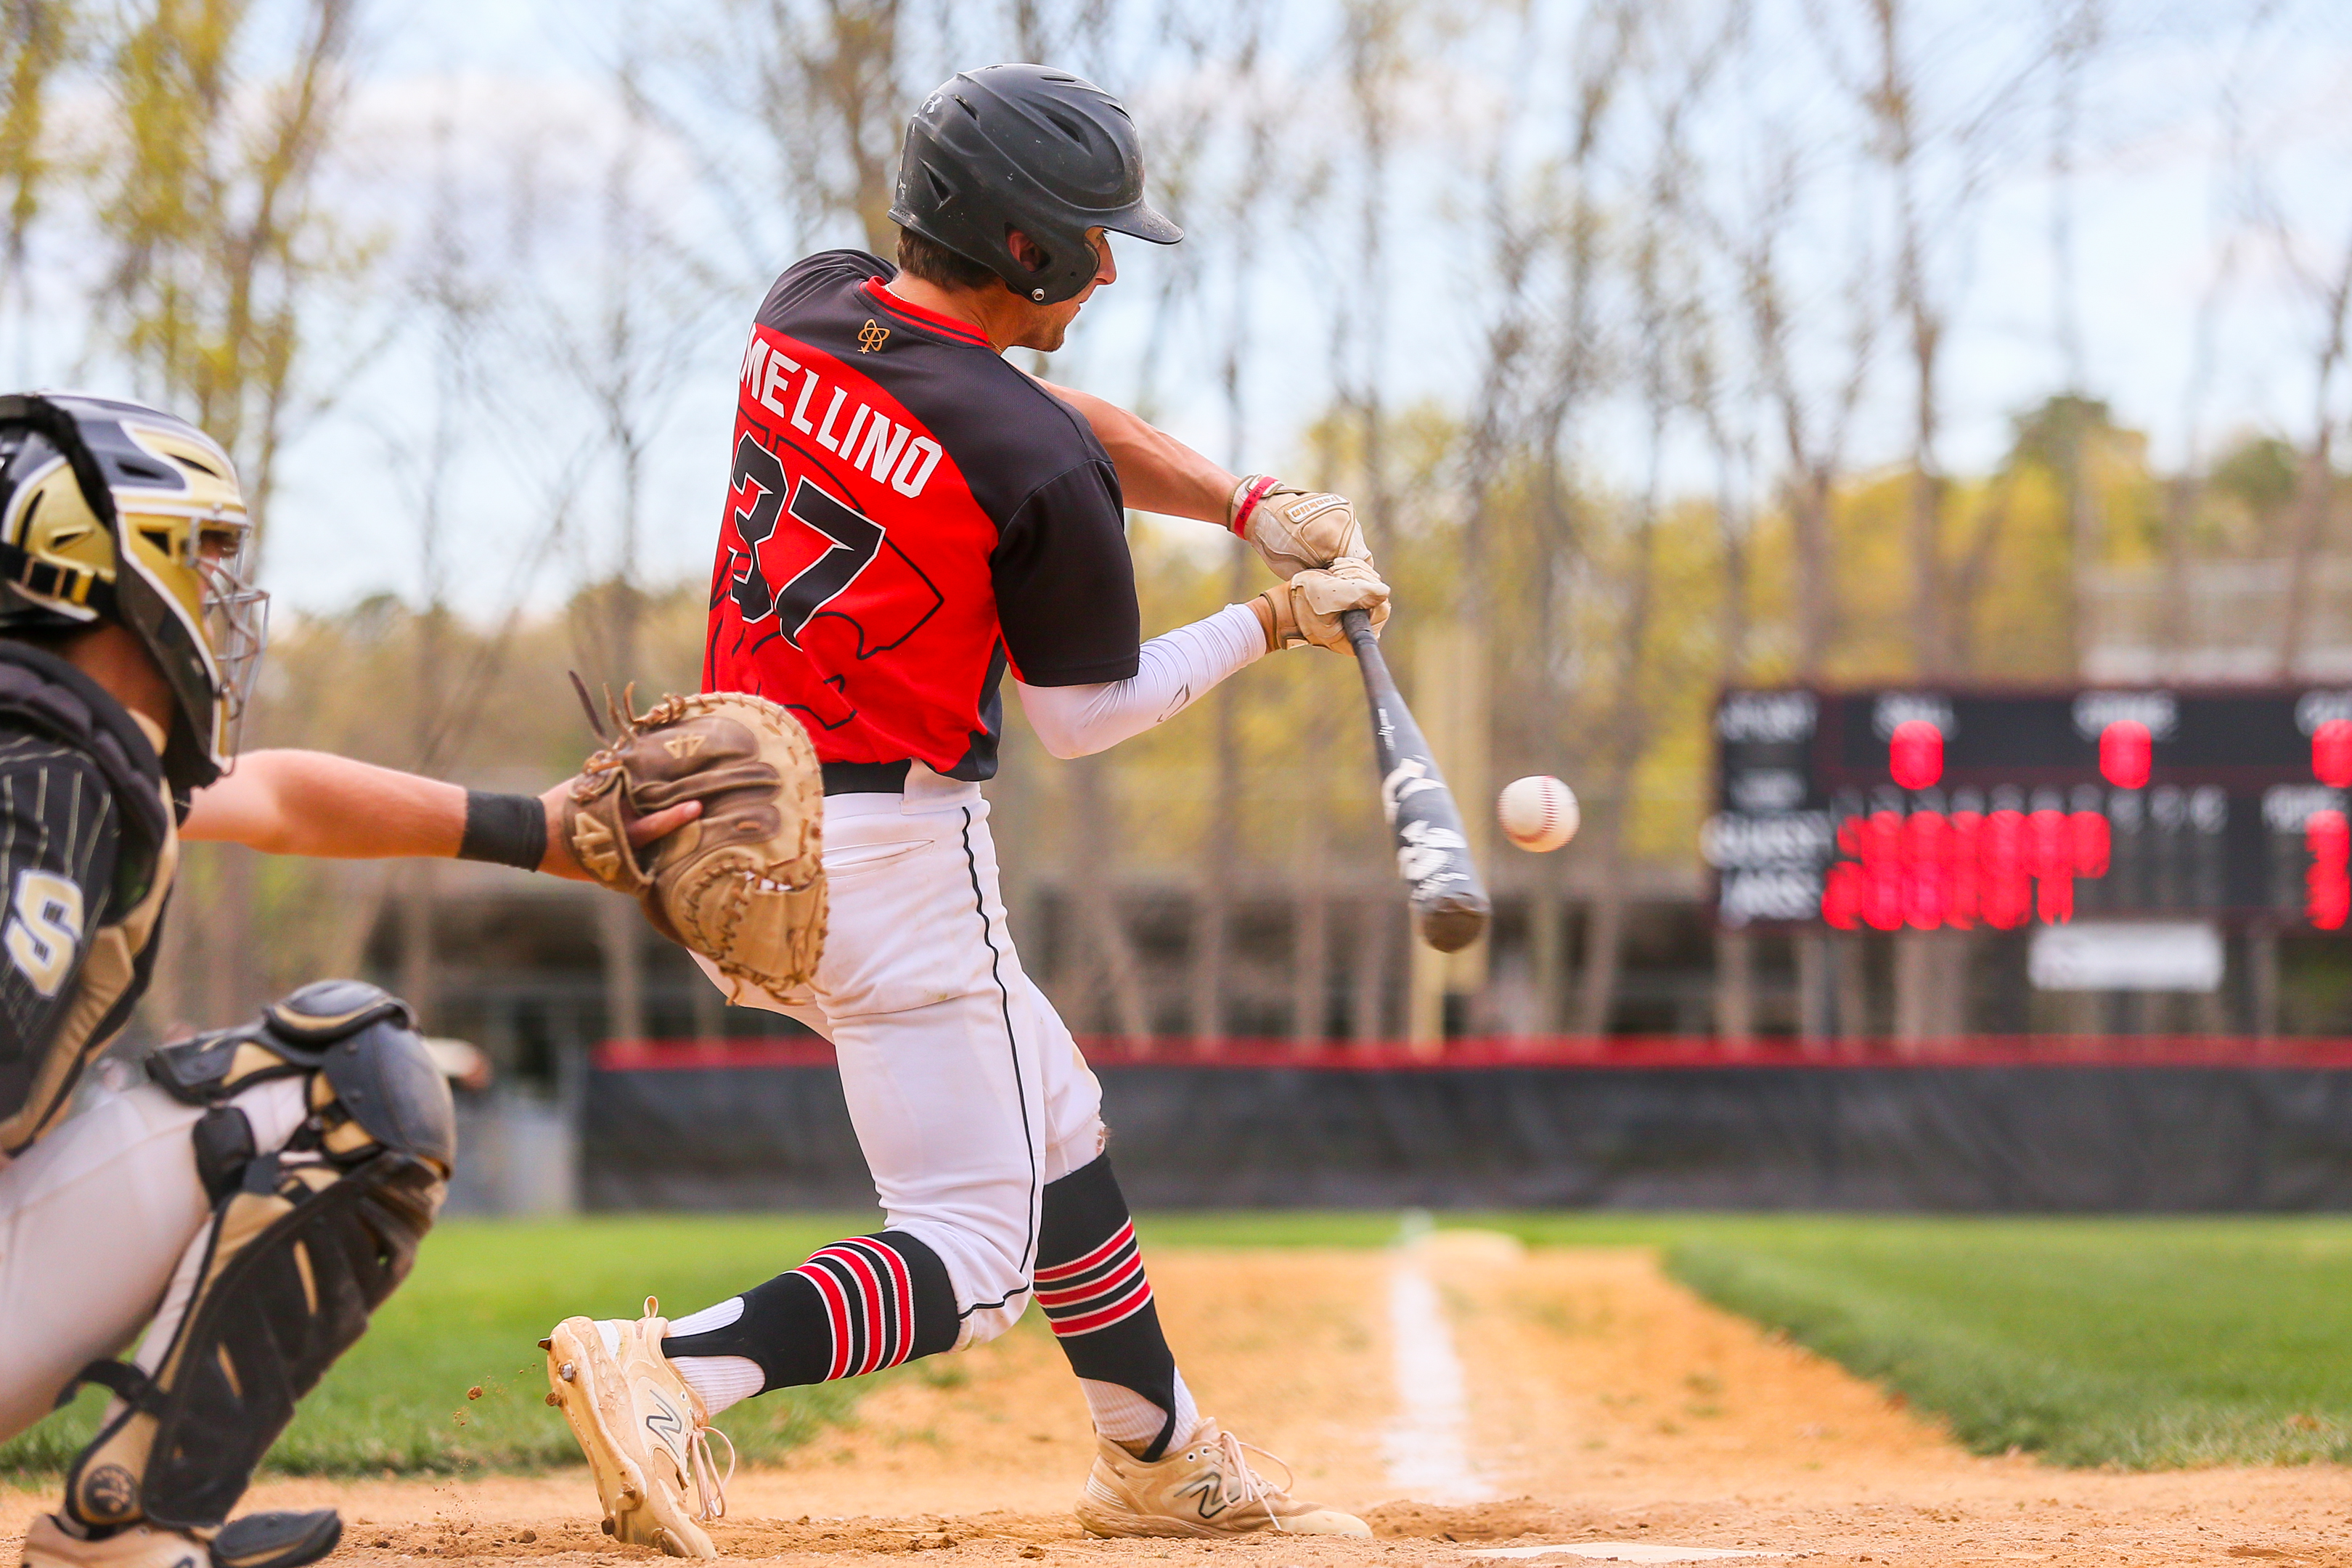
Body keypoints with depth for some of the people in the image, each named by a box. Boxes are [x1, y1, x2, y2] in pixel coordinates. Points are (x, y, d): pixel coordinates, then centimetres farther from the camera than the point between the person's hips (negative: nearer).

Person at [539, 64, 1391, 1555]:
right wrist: (1275, 621, 5)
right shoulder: (1038, 470, -20)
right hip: (889, 864, -9)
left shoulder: (806, 306, 1)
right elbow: (1084, 715, -5)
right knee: (976, 1258, -2)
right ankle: (675, 1373, -25)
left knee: (1053, 1123, 25)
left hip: (730, 835, 9)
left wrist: (1249, 505, 2)